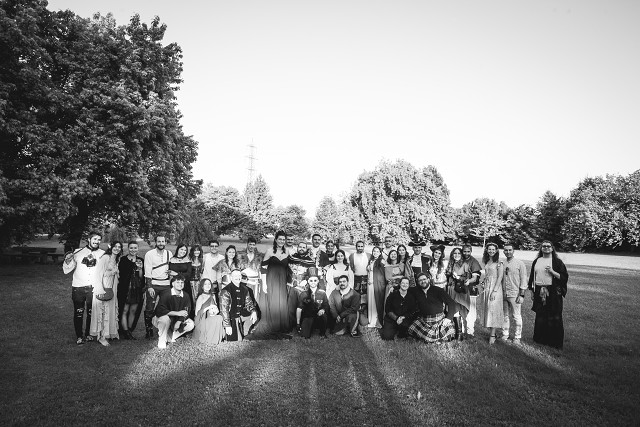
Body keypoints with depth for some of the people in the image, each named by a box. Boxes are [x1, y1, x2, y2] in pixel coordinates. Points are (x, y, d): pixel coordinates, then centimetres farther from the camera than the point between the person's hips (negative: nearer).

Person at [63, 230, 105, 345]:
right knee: (78, 312, 3)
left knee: (91, 313, 6)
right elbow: (66, 270, 6)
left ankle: (88, 334, 23)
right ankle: (79, 336, 16)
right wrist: (67, 261, -11)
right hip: (78, 287, 0)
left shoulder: (102, 254, 7)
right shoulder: (78, 252, 6)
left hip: (94, 288, 0)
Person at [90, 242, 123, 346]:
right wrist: (102, 289, -20)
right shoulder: (105, 257, -9)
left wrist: (114, 289, 12)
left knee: (111, 310, 10)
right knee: (103, 311, -6)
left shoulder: (116, 260, 15)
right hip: (102, 288, -8)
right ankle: (102, 336, -1)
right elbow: (99, 273, -14)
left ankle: (110, 333, 19)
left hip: (112, 289, 8)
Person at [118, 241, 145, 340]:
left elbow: (142, 277, 5)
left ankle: (130, 331, 19)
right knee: (124, 311, -2)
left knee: (133, 311, 8)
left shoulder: (141, 260, 9)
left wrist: (140, 269, -9)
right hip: (125, 289, -4)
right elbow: (120, 274, -6)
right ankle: (125, 332, 5)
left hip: (137, 290, 4)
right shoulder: (123, 260, -1)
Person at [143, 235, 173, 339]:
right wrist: (149, 287, -13)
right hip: (153, 284, -3)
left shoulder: (169, 253, 8)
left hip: (166, 284, 3)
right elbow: (147, 272, -7)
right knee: (149, 309, -2)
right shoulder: (149, 254, -3)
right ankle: (149, 330, 12)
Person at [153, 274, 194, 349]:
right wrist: (177, 313, -34)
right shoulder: (165, 295, -21)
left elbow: (185, 312, -6)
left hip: (178, 320, 5)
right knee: (165, 318, -38)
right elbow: (160, 311, -30)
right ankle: (161, 340, -15)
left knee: (191, 324, -13)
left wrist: (178, 322, -23)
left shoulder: (185, 296, -8)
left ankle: (171, 336, 3)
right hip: (162, 318, -5)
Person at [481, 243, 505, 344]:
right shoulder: (487, 262, 12)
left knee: (493, 310, -6)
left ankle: (492, 335, -2)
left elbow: (500, 277, -12)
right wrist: (485, 289, 11)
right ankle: (490, 332, 14)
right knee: (487, 310, 7)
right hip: (486, 288, 7)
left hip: (495, 288, -7)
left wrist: (494, 291, -18)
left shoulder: (499, 263, -8)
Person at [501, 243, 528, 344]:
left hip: (515, 294, -4)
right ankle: (505, 334, 21)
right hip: (504, 294, 4)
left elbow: (524, 280, -4)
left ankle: (517, 337, 12)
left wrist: (521, 295, -8)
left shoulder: (520, 264, -3)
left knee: (517, 316, 1)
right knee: (505, 315, 10)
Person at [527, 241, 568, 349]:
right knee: (540, 317, 9)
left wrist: (552, 271, -18)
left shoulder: (557, 262, -1)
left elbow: (564, 277, -4)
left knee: (554, 318, 0)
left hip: (553, 293, -4)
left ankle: (556, 342, 11)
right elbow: (532, 276, 16)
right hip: (539, 292, 4)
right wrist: (532, 290, 12)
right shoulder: (536, 261, 11)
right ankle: (541, 339, 21)